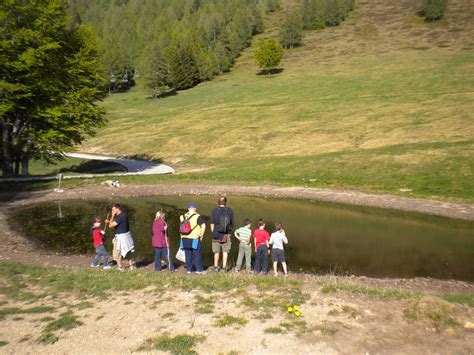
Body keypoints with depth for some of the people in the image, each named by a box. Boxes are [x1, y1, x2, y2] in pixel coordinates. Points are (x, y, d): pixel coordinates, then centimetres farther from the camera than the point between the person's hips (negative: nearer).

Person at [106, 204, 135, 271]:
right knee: (128, 251, 20)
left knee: (117, 253, 6)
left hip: (121, 237, -9)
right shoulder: (124, 214, 4)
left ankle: (120, 267, 12)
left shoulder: (119, 217, -24)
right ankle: (131, 265, 27)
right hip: (127, 235, 9)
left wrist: (112, 216, -14)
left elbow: (110, 226, -21)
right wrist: (109, 221, 10)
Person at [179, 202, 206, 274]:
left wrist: (182, 236, 17)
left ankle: (189, 269, 17)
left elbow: (181, 228, 12)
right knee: (197, 254, 4)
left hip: (185, 239, 5)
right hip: (194, 239, -5)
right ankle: (199, 269, 7)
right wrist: (201, 236, -9)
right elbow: (203, 226, -18)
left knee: (188, 254, 12)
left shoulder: (183, 217, 8)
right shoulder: (197, 217, -9)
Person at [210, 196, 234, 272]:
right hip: (226, 235, 0)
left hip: (217, 235, 0)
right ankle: (224, 267, 11)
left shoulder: (215, 211, -8)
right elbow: (232, 224, 0)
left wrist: (213, 234, 4)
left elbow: (212, 224, -6)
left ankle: (216, 267, 23)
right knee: (225, 251, 10)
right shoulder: (230, 211, -5)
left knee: (216, 251, 14)